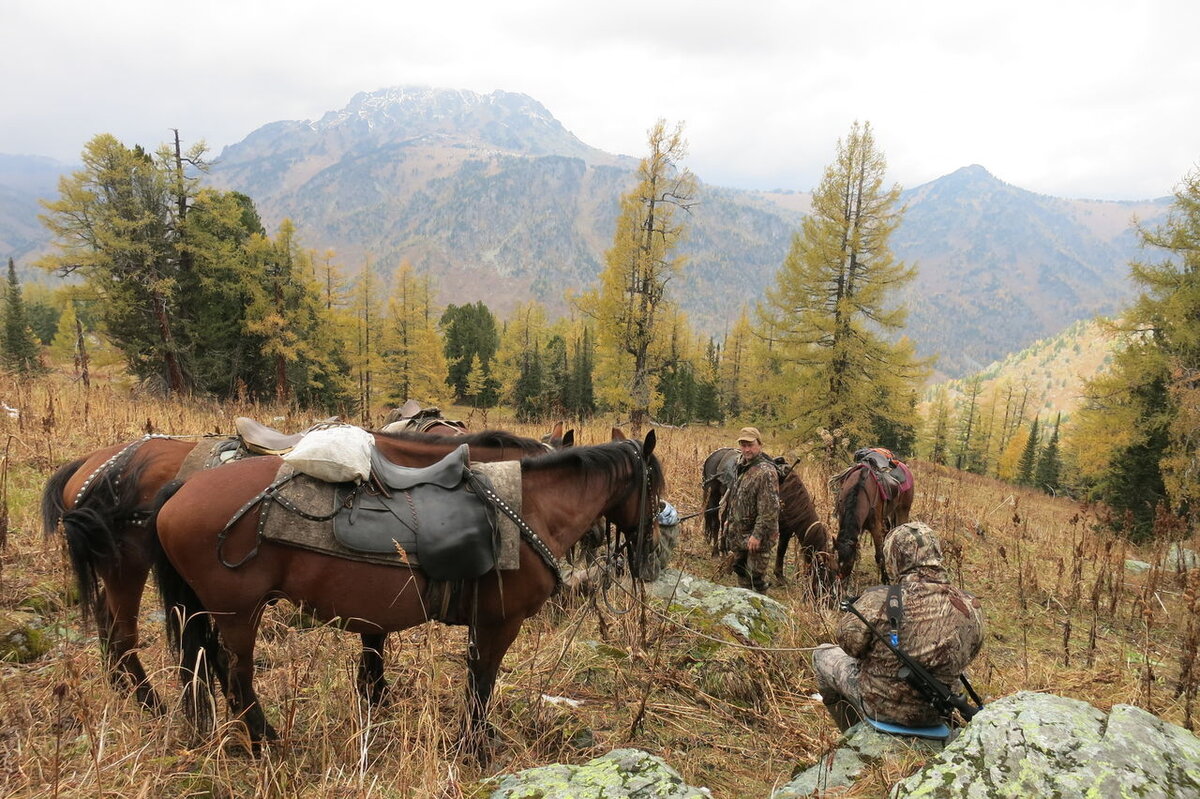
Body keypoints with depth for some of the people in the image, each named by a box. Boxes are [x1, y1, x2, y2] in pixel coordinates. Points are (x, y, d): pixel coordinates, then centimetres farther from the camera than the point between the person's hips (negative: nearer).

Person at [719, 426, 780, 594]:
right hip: (737, 532, 9)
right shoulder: (738, 464, 5)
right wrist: (728, 519, 18)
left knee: (756, 575, 2)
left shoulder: (766, 472, -22)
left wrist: (758, 535, -24)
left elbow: (769, 509, -24)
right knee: (741, 571, 22)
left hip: (755, 536, -8)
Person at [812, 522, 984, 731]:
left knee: (823, 655, 20)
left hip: (882, 706, -5)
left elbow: (849, 642, -14)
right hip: (936, 714, 5)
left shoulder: (881, 601, -28)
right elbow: (969, 653, 5)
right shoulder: (971, 607, -12)